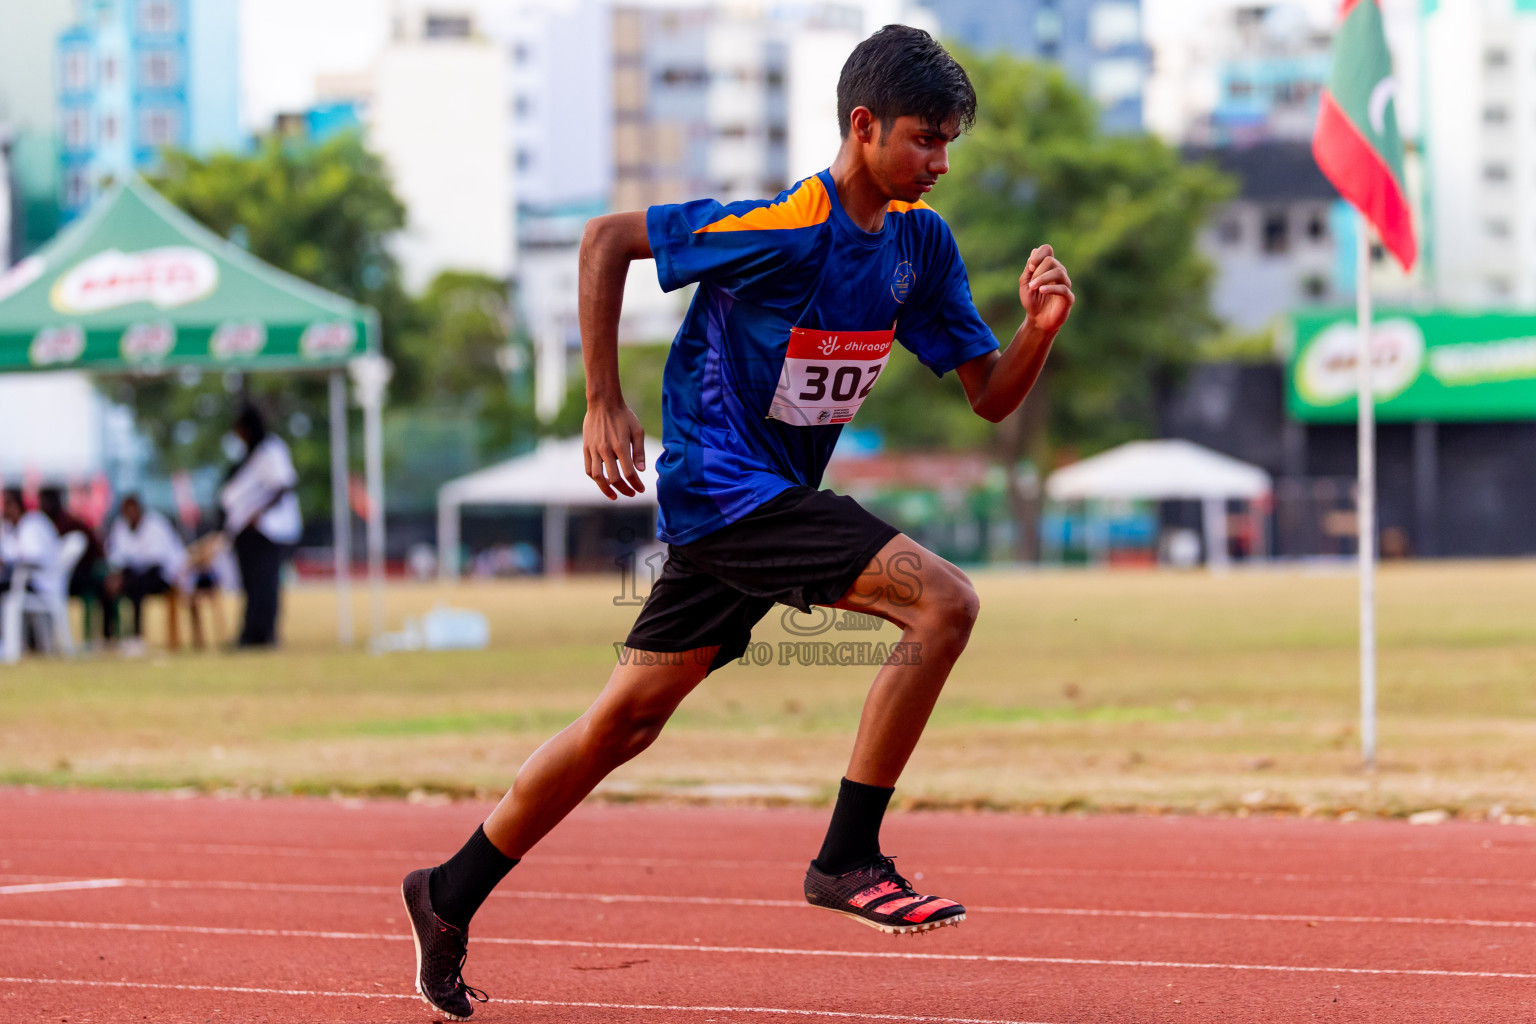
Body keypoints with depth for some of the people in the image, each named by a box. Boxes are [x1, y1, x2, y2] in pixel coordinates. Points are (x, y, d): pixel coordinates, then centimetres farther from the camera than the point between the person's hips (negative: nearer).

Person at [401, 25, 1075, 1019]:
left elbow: (991, 395, 8)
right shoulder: (783, 228, -19)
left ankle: (449, 897, 22)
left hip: (773, 499, 8)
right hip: (722, 482, -8)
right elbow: (607, 239, -13)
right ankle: (847, 858, -15)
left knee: (629, 717, 12)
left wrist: (1041, 327, -13)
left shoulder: (920, 240, 4)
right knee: (944, 600, -20)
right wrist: (604, 403, -14)